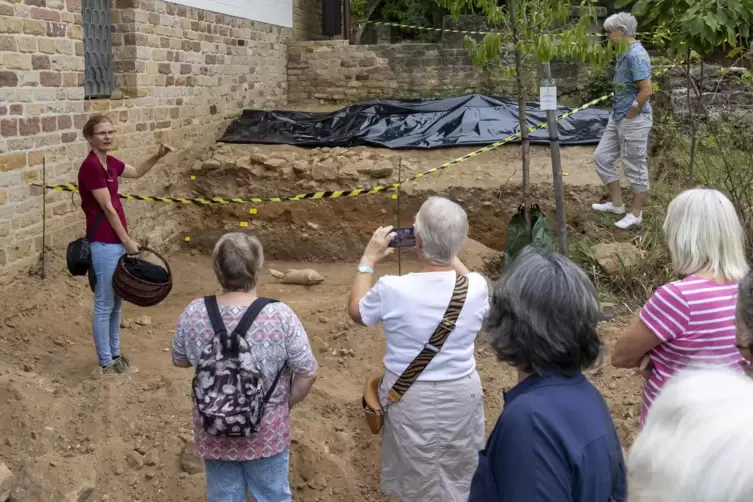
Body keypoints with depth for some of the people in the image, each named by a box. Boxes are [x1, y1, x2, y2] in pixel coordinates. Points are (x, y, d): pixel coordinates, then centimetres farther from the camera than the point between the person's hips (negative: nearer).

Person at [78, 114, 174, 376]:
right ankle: (106, 363, 11)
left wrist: (157, 156, 13)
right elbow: (108, 208, -17)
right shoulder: (91, 166, -18)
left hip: (115, 242, 9)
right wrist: (127, 240, -11)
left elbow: (137, 172, 28)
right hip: (104, 244, -9)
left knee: (116, 303, 17)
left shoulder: (110, 162, 9)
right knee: (104, 305, 1)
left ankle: (115, 355, 28)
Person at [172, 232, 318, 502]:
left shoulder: (193, 313, -14)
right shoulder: (280, 315, -21)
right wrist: (286, 403, 2)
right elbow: (307, 373, -14)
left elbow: (180, 360, 3)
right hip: (266, 432, -2)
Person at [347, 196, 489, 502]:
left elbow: (357, 312, -1)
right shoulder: (476, 287, -17)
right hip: (462, 394, 2)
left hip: (410, 398, -1)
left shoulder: (392, 289, -23)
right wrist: (452, 258, 12)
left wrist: (368, 260, 5)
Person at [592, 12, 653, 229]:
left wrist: (631, 113, -17)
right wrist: (619, 113, 14)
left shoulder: (636, 54, -21)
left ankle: (636, 214, 16)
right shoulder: (625, 53, 9)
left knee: (635, 168, 3)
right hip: (618, 117, 10)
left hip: (633, 120, -10)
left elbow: (646, 90, -27)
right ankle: (617, 203, 26)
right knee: (602, 156, 15)